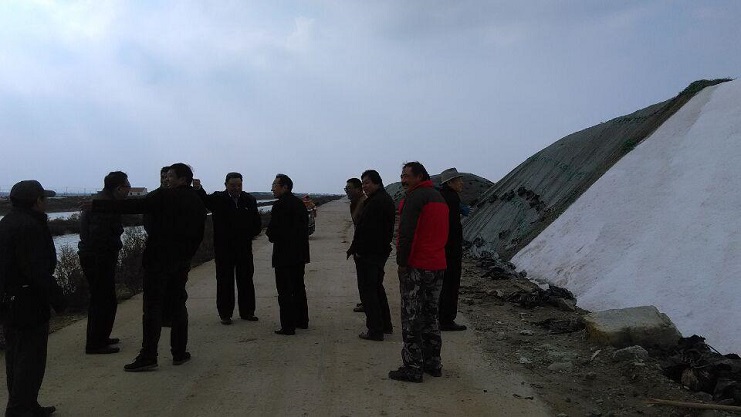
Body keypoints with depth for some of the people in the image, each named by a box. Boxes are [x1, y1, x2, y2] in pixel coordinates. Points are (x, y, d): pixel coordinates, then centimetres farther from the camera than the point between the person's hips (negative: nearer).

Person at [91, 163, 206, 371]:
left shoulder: (163, 196, -10)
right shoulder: (198, 202, 8)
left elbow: (132, 206, -15)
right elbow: (198, 236, 11)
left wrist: (95, 204, -10)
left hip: (158, 260, -6)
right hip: (181, 262, 6)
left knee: (152, 307, -3)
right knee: (178, 304, 12)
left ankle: (148, 356, -1)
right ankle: (179, 352, 15)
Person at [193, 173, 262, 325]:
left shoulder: (249, 200, 5)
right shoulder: (218, 198, -3)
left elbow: (257, 223, 12)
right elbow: (205, 200, -25)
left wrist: (247, 236, 3)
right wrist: (198, 189, -43)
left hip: (244, 248, 3)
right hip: (224, 248, -3)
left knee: (246, 280, 10)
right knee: (225, 281, 3)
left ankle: (246, 312, 21)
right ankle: (225, 314, 11)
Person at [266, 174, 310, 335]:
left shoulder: (280, 205, -17)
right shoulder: (299, 203, 10)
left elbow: (273, 230, -20)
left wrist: (270, 235, 3)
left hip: (284, 254, -9)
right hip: (300, 253, 9)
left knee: (285, 290, -3)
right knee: (299, 287, 18)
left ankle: (288, 326, 0)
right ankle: (302, 321, 26)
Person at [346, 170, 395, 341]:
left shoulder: (376, 202, -19)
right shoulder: (387, 199, 15)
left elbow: (365, 229, -24)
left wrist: (354, 249, -16)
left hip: (368, 253, -11)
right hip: (381, 251, 11)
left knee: (367, 290, -4)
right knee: (377, 287, 20)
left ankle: (375, 330, -2)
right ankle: (385, 325, 28)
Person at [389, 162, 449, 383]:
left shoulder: (414, 197, -12)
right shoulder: (439, 198, 16)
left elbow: (406, 233, -19)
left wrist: (401, 262, -13)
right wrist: (435, 255, 17)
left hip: (416, 266, -8)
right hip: (437, 265, 8)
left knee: (411, 319, -3)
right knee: (430, 316, 16)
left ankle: (413, 368, 0)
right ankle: (433, 364, 21)